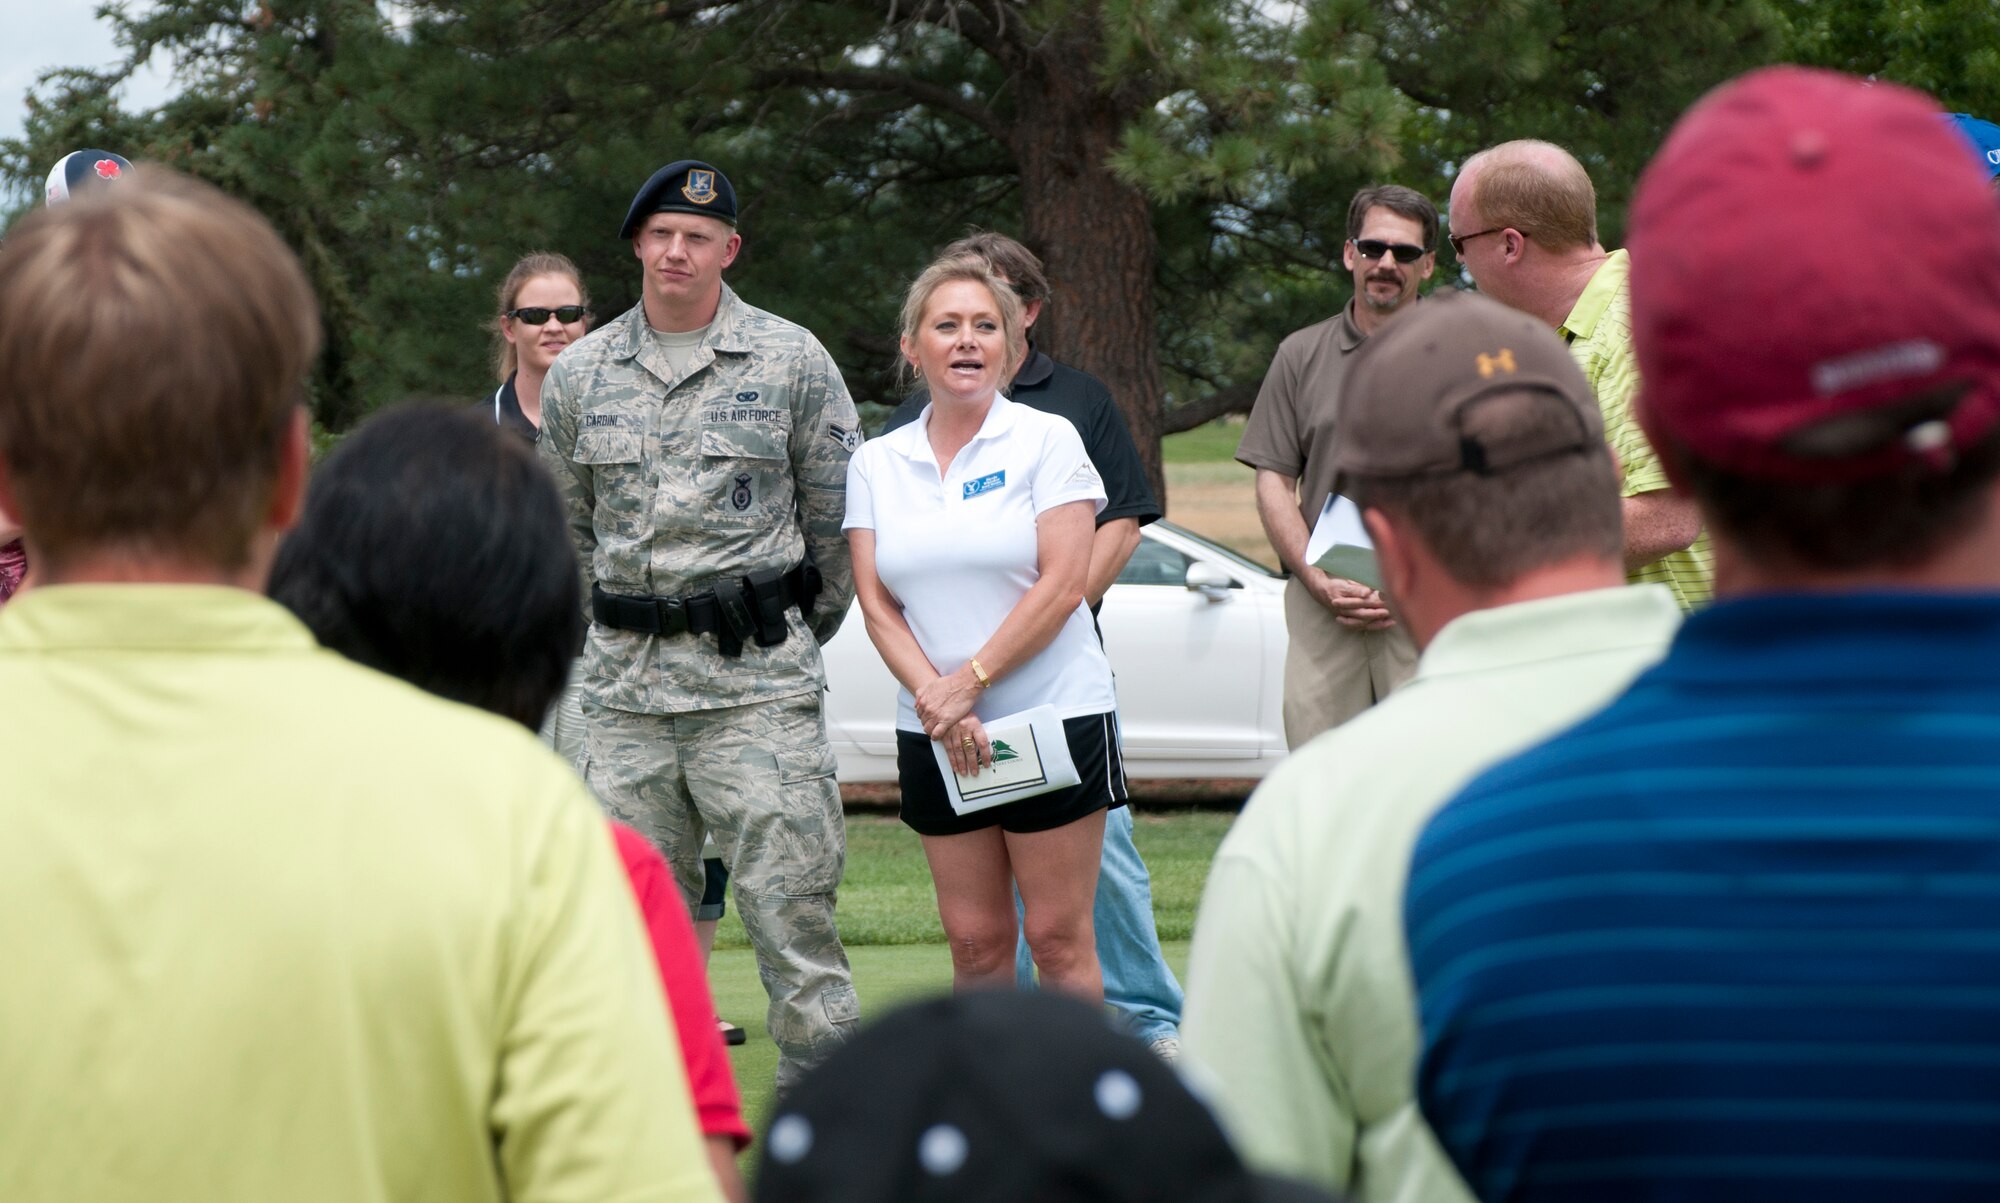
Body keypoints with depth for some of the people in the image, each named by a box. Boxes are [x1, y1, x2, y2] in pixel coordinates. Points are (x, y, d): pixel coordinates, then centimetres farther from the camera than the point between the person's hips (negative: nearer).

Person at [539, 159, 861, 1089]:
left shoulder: (791, 360, 2)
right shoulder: (580, 375, 11)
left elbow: (837, 516, 8)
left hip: (757, 678, -3)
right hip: (625, 685, 4)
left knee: (789, 906, -8)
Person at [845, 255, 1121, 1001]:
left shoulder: (1048, 441, -1)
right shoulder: (876, 464, 10)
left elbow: (1061, 584, -8)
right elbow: (876, 606, 4)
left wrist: (968, 683, -12)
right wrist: (935, 699, -11)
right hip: (933, 737, 3)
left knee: (1058, 939, -4)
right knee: (975, 944, 3)